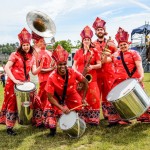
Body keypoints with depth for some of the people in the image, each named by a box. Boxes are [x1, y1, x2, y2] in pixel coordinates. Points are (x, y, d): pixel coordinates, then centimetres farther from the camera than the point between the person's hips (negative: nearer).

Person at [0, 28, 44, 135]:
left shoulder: (31, 57, 9)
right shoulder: (15, 55, -6)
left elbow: (34, 72, 3)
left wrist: (40, 67, -17)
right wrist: (14, 80, -23)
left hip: (26, 83, 5)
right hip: (13, 83, -5)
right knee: (13, 104, -1)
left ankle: (37, 121, 22)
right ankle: (9, 127, 9)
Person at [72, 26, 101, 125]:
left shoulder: (95, 51, 7)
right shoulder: (78, 52, 11)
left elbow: (99, 65, 3)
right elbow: (74, 65, 10)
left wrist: (92, 67, -16)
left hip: (91, 78, -1)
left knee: (93, 98, -8)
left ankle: (93, 119, 0)